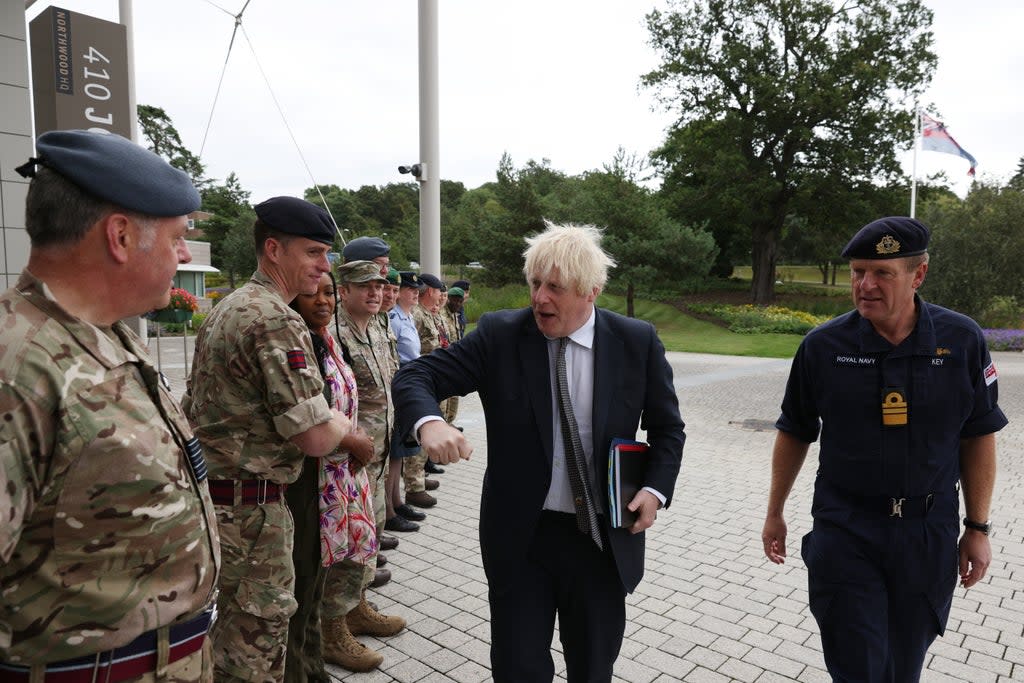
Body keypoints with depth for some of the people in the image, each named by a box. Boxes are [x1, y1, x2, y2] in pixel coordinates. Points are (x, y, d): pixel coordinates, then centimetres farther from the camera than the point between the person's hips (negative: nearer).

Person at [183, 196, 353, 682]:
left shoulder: (226, 308, 10)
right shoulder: (276, 320, -21)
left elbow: (196, 401, 18)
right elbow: (316, 439, -24)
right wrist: (342, 423, -3)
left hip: (212, 491, 10)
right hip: (251, 505, -10)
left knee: (235, 622, 24)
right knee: (258, 631, 6)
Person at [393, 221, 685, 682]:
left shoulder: (637, 342, -6)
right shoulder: (499, 335, -9)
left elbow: (667, 427, 6)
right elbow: (414, 376, -10)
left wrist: (655, 488, -11)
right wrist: (429, 423, -32)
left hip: (605, 538, 1)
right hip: (519, 535, 0)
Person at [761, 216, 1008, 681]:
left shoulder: (962, 340, -6)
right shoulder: (823, 345, -9)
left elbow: (978, 437, 4)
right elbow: (794, 433, 2)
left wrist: (978, 528, 3)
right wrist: (775, 513, 7)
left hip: (929, 533, 2)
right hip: (844, 531, -1)